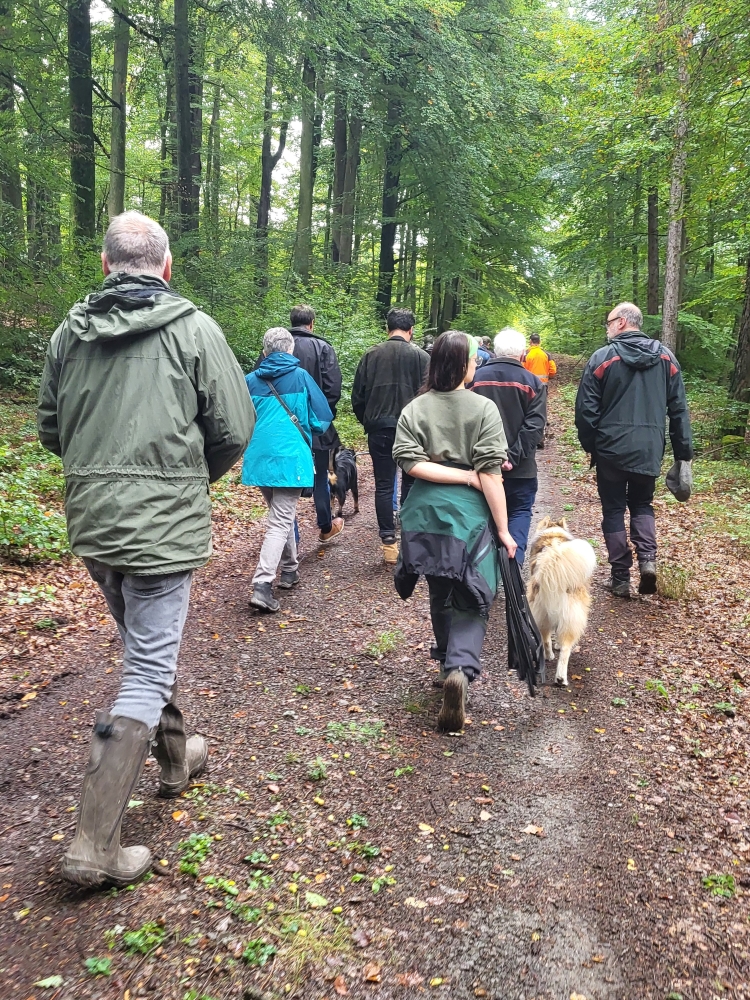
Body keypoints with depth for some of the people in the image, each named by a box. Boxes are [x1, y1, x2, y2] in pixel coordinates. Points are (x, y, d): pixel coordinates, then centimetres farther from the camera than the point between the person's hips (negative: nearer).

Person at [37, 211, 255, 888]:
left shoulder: (70, 332, 6)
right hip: (163, 524, -6)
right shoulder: (194, 329, -8)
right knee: (148, 673, 1)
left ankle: (177, 757, 44)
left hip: (90, 523, 6)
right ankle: (96, 846, 3)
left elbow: (51, 430, 13)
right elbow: (235, 430, -7)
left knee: (149, 646, 25)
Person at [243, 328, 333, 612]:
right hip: (290, 458, -4)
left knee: (281, 515, 22)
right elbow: (322, 416, 0)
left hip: (259, 457, 4)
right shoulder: (300, 376, -2)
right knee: (280, 521, -4)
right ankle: (262, 584, -15)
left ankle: (289, 570, 34)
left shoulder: (251, 380, 5)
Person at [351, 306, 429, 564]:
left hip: (379, 429, 1)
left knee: (384, 485, 7)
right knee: (410, 485, 9)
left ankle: (388, 543, 6)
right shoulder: (421, 357, -5)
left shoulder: (370, 355, 2)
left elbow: (357, 398, 4)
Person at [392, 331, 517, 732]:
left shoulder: (414, 409, 0)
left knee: (440, 594, 21)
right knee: (471, 601, 2)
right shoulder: (484, 408, -8)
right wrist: (503, 529, -8)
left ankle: (448, 660, 38)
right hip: (469, 514, -3)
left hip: (426, 512, 4)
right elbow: (490, 473, -13)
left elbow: (410, 462, -12)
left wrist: (465, 476, -8)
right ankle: (460, 669, -20)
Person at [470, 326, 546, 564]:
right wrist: (513, 457, -14)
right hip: (520, 467, -2)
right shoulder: (533, 383, -3)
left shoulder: (477, 378, -1)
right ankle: (514, 561, -3)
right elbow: (534, 426, -12)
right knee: (519, 513, 9)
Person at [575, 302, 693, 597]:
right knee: (642, 505, 20)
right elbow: (679, 409, 5)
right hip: (650, 450, 3)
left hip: (612, 449, -3)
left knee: (614, 510, 9)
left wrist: (589, 445, 8)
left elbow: (586, 409, -7)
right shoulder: (666, 357, 5)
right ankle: (647, 559, -2)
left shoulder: (603, 358, -7)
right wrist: (683, 452, 9)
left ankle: (620, 578, 10)